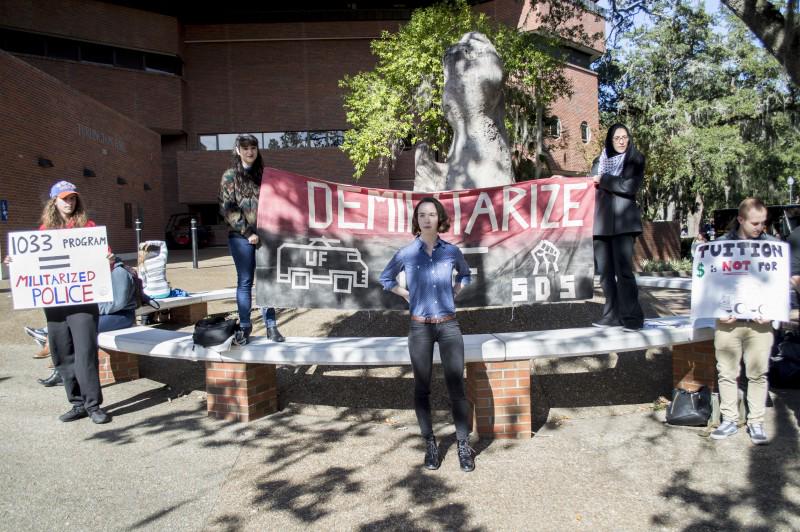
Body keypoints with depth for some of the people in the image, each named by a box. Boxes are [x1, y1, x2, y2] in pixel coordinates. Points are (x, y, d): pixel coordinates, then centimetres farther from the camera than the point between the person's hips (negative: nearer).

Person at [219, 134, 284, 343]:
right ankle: (244, 326, 12)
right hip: (241, 236, -3)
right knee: (245, 281, 3)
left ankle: (271, 326, 10)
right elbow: (227, 209, -4)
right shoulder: (230, 176, 2)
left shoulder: (263, 173, 11)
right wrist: (247, 232, -12)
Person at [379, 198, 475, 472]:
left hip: (448, 326, 0)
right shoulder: (406, 253, -2)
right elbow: (385, 278, 16)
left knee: (456, 387, -2)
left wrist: (454, 293, 8)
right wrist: (407, 295, 5)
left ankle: (464, 445, 9)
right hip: (420, 328, 0)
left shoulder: (451, 251, 1)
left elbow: (465, 274, 23)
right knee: (422, 388, 7)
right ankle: (430, 444, 20)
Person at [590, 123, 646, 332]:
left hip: (623, 222, -4)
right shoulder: (600, 160, 17)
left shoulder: (635, 159, 6)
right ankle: (612, 315, 11)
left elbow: (630, 186, -9)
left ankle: (632, 317, -4)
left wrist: (604, 180, -5)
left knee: (623, 269, -11)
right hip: (600, 221, 4)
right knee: (605, 272, 3)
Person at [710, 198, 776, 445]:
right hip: (728, 320, 0)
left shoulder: (772, 244, 4)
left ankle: (756, 422, 18)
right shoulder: (721, 244, 1)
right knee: (727, 372, 7)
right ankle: (729, 420, 20)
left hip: (760, 320, 0)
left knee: (758, 373, 6)